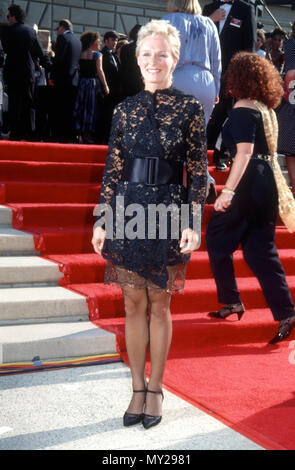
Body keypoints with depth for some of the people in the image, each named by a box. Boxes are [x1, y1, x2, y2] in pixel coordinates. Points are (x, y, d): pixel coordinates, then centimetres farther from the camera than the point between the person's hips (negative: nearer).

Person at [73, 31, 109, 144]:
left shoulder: (80, 54, 6)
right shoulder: (97, 54, -6)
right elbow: (99, 70, -13)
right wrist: (105, 86, -12)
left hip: (82, 82, 4)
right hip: (94, 83, -4)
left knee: (82, 107, 10)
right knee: (92, 107, 2)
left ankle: (82, 134, 10)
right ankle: (89, 134, 0)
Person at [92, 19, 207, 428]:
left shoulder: (189, 108, 0)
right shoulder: (125, 110, 7)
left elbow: (198, 171, -1)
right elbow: (113, 169, 8)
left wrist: (193, 223, -7)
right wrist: (102, 221, 5)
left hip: (168, 213, -2)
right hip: (128, 211, 2)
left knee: (159, 305, 7)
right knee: (134, 305, 7)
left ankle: (155, 389, 20)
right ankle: (138, 389, 20)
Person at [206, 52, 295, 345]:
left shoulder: (242, 109, -12)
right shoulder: (265, 108, 14)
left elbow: (244, 152, -22)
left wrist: (228, 190, -27)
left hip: (247, 183, -8)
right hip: (265, 183, 8)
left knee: (217, 238, 10)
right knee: (260, 248, 9)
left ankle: (231, 301, 16)